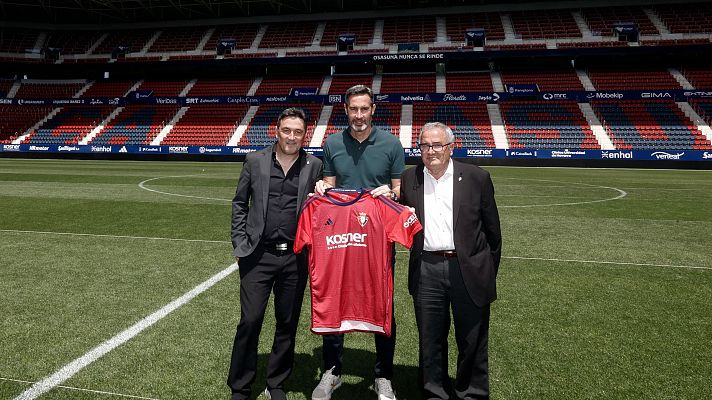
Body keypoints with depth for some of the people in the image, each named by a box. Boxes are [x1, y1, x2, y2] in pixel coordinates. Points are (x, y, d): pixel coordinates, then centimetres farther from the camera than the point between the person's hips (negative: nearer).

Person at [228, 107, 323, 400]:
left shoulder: (314, 166, 3)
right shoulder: (255, 161, 3)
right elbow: (239, 204, 9)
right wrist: (240, 244, 3)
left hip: (295, 257, 1)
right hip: (258, 255, -1)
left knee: (288, 324, 11)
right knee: (250, 321, 1)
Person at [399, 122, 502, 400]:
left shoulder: (477, 178, -1)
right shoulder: (409, 179, 5)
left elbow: (492, 230, 3)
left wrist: (489, 272, 4)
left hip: (468, 270, -1)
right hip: (426, 270, 2)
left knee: (472, 340, 11)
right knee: (430, 339, 13)